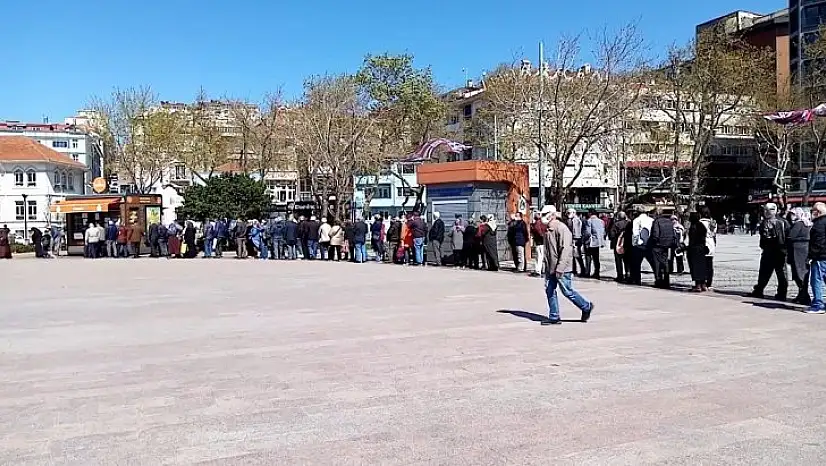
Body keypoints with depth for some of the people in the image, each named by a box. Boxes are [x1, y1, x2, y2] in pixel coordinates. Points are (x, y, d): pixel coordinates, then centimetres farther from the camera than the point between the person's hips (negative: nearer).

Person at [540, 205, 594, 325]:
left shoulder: (561, 228, -16)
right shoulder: (547, 230, 12)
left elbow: (565, 249, -22)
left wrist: (560, 268, -26)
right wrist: (547, 267, 19)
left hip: (562, 269, -9)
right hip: (551, 268, 9)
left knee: (567, 292, 0)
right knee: (550, 291, 6)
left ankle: (587, 307, 21)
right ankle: (554, 318, 14)